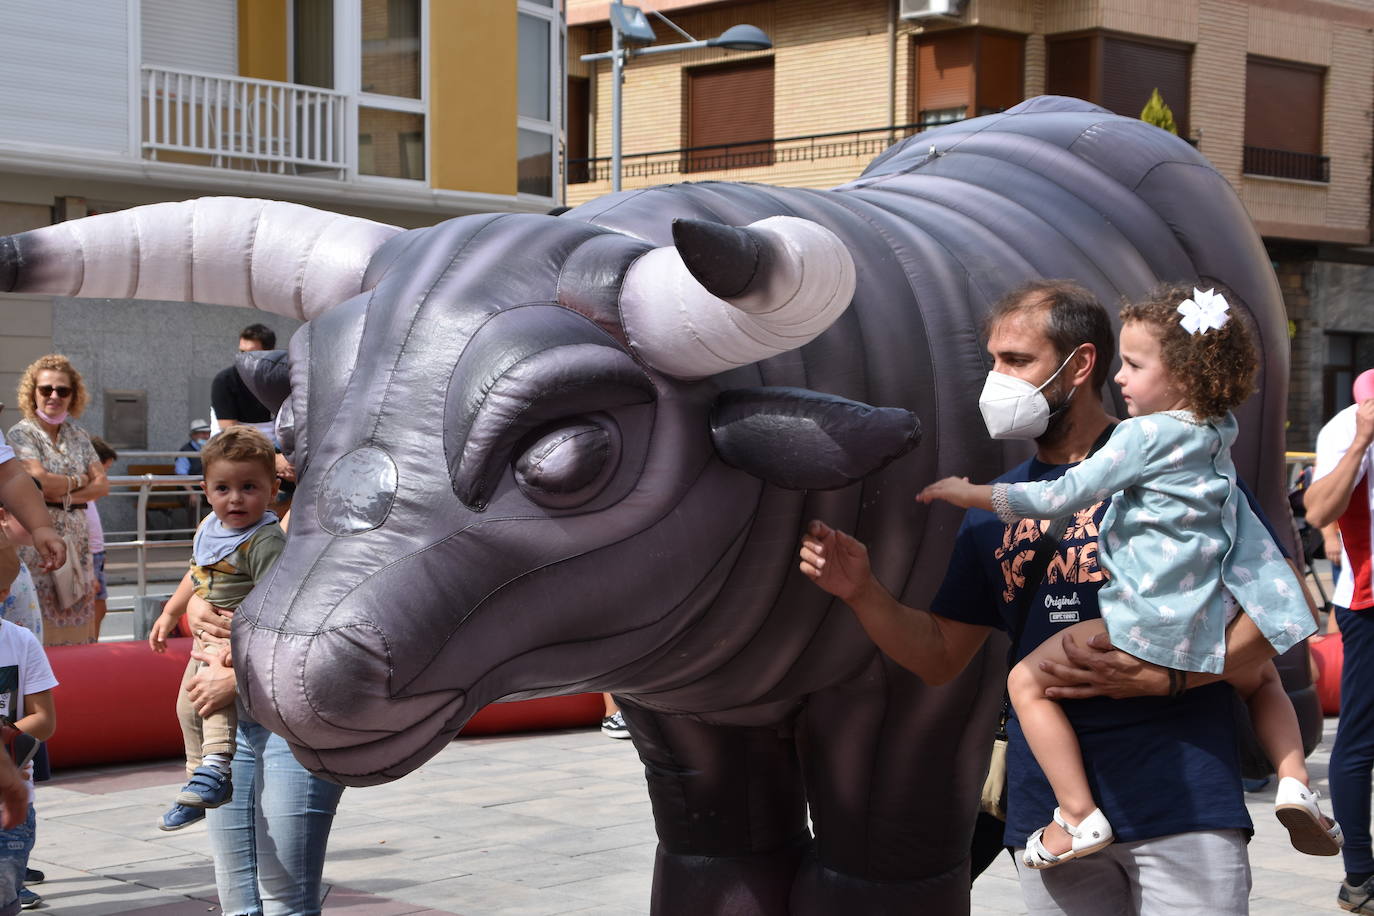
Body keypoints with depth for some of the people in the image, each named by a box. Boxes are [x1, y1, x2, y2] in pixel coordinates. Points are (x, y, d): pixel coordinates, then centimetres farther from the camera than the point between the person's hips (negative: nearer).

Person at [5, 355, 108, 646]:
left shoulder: (78, 436, 15)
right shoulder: (21, 433, -2)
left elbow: (102, 484, 7)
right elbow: (41, 480, -15)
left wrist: (66, 496, -8)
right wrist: (78, 480, 1)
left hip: (76, 541, 5)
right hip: (36, 539, -5)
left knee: (76, 621, 2)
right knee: (41, 625, -10)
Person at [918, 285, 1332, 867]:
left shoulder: (1145, 434, -10)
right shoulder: (1219, 433, 11)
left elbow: (1064, 497, -12)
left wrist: (972, 494, -5)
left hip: (1146, 627, -7)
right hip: (1211, 625, 7)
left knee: (1028, 682, 4)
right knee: (1264, 680, 37)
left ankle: (1079, 815, -4)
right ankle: (1294, 782, 14)